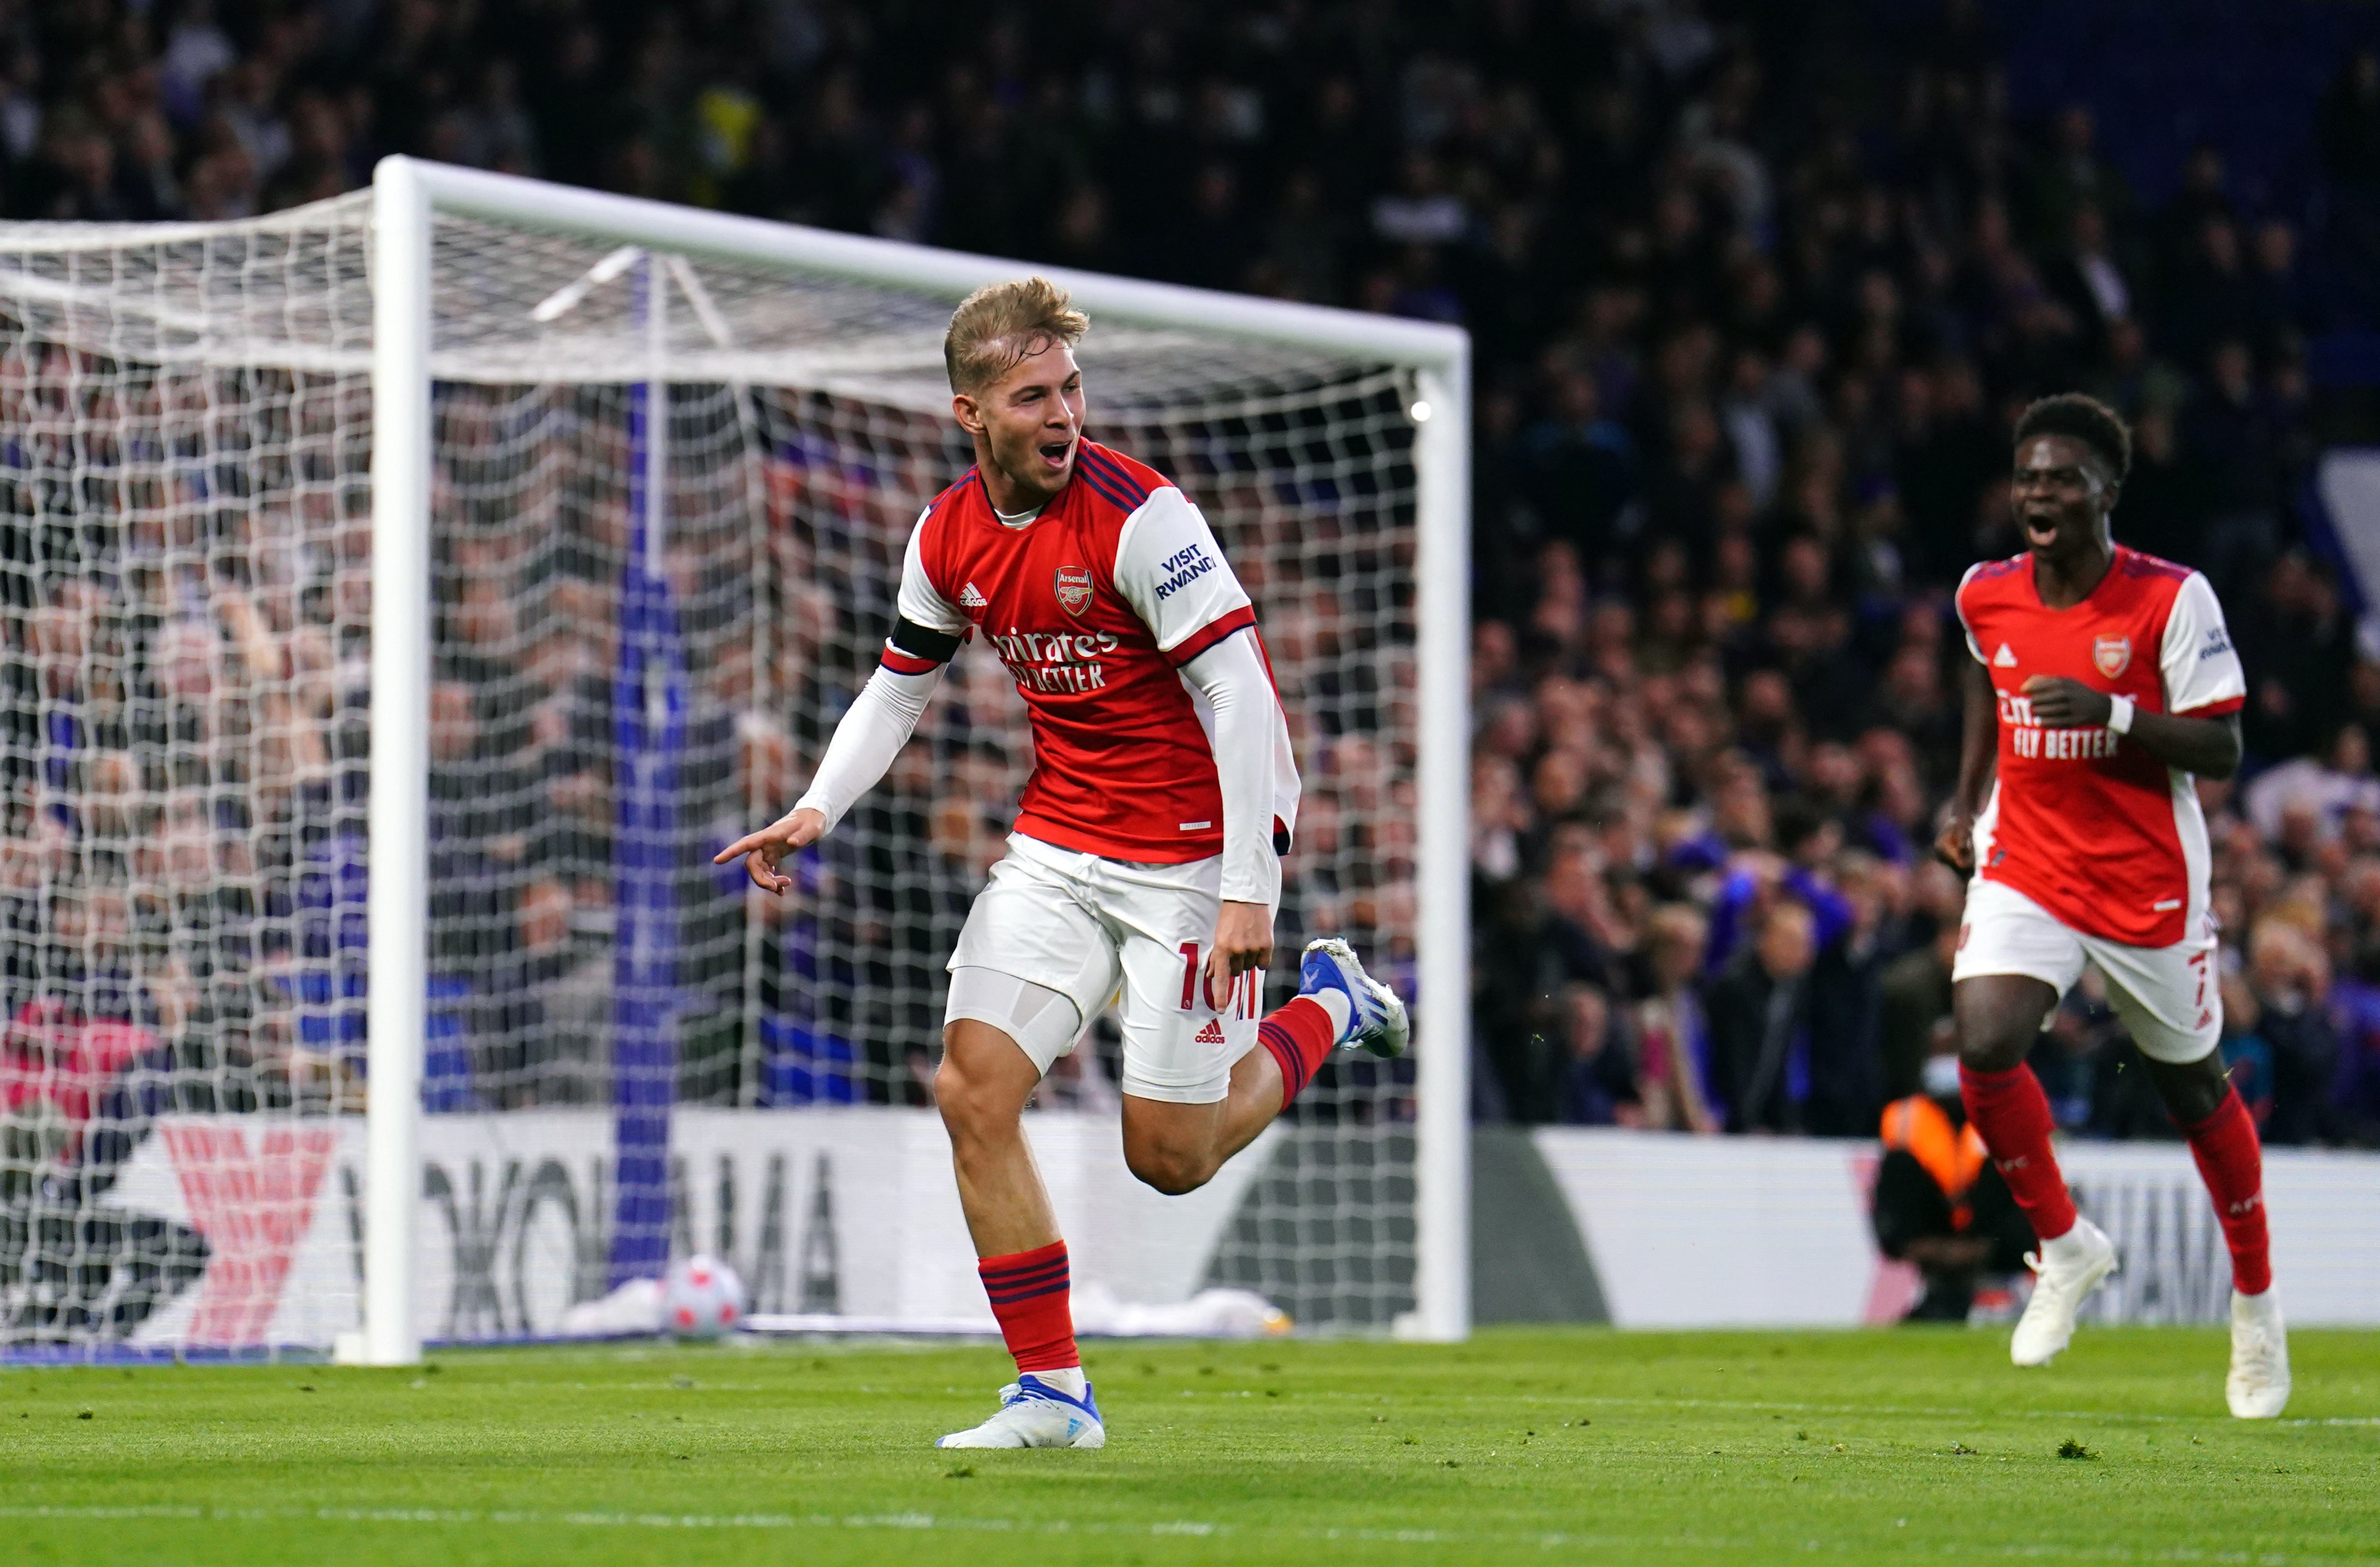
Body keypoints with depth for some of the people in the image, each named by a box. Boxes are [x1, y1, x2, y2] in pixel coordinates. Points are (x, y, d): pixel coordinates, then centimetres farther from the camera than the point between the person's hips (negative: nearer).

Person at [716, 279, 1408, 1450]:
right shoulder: (949, 537, 0)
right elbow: (899, 684, 16)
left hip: (1190, 854, -6)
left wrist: (1248, 891, -26)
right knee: (972, 1090, -9)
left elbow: (1240, 693, -21)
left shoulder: (1139, 516, -20)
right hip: (1058, 845, 6)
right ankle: (1052, 1393, 0)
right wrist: (817, 810, 1)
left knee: (1169, 1157, -1)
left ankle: (1327, 1007, 27)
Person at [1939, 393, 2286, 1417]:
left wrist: (2114, 714, -28)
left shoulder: (2173, 599, -13)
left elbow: (2221, 751, -14)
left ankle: (2256, 1300, 34)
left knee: (2192, 1087, 12)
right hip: (2025, 864, 3)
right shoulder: (1985, 598, -1)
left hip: (2149, 880, -2)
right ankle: (2063, 1246, 2)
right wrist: (1966, 798, 14)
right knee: (1985, 1046, -22)